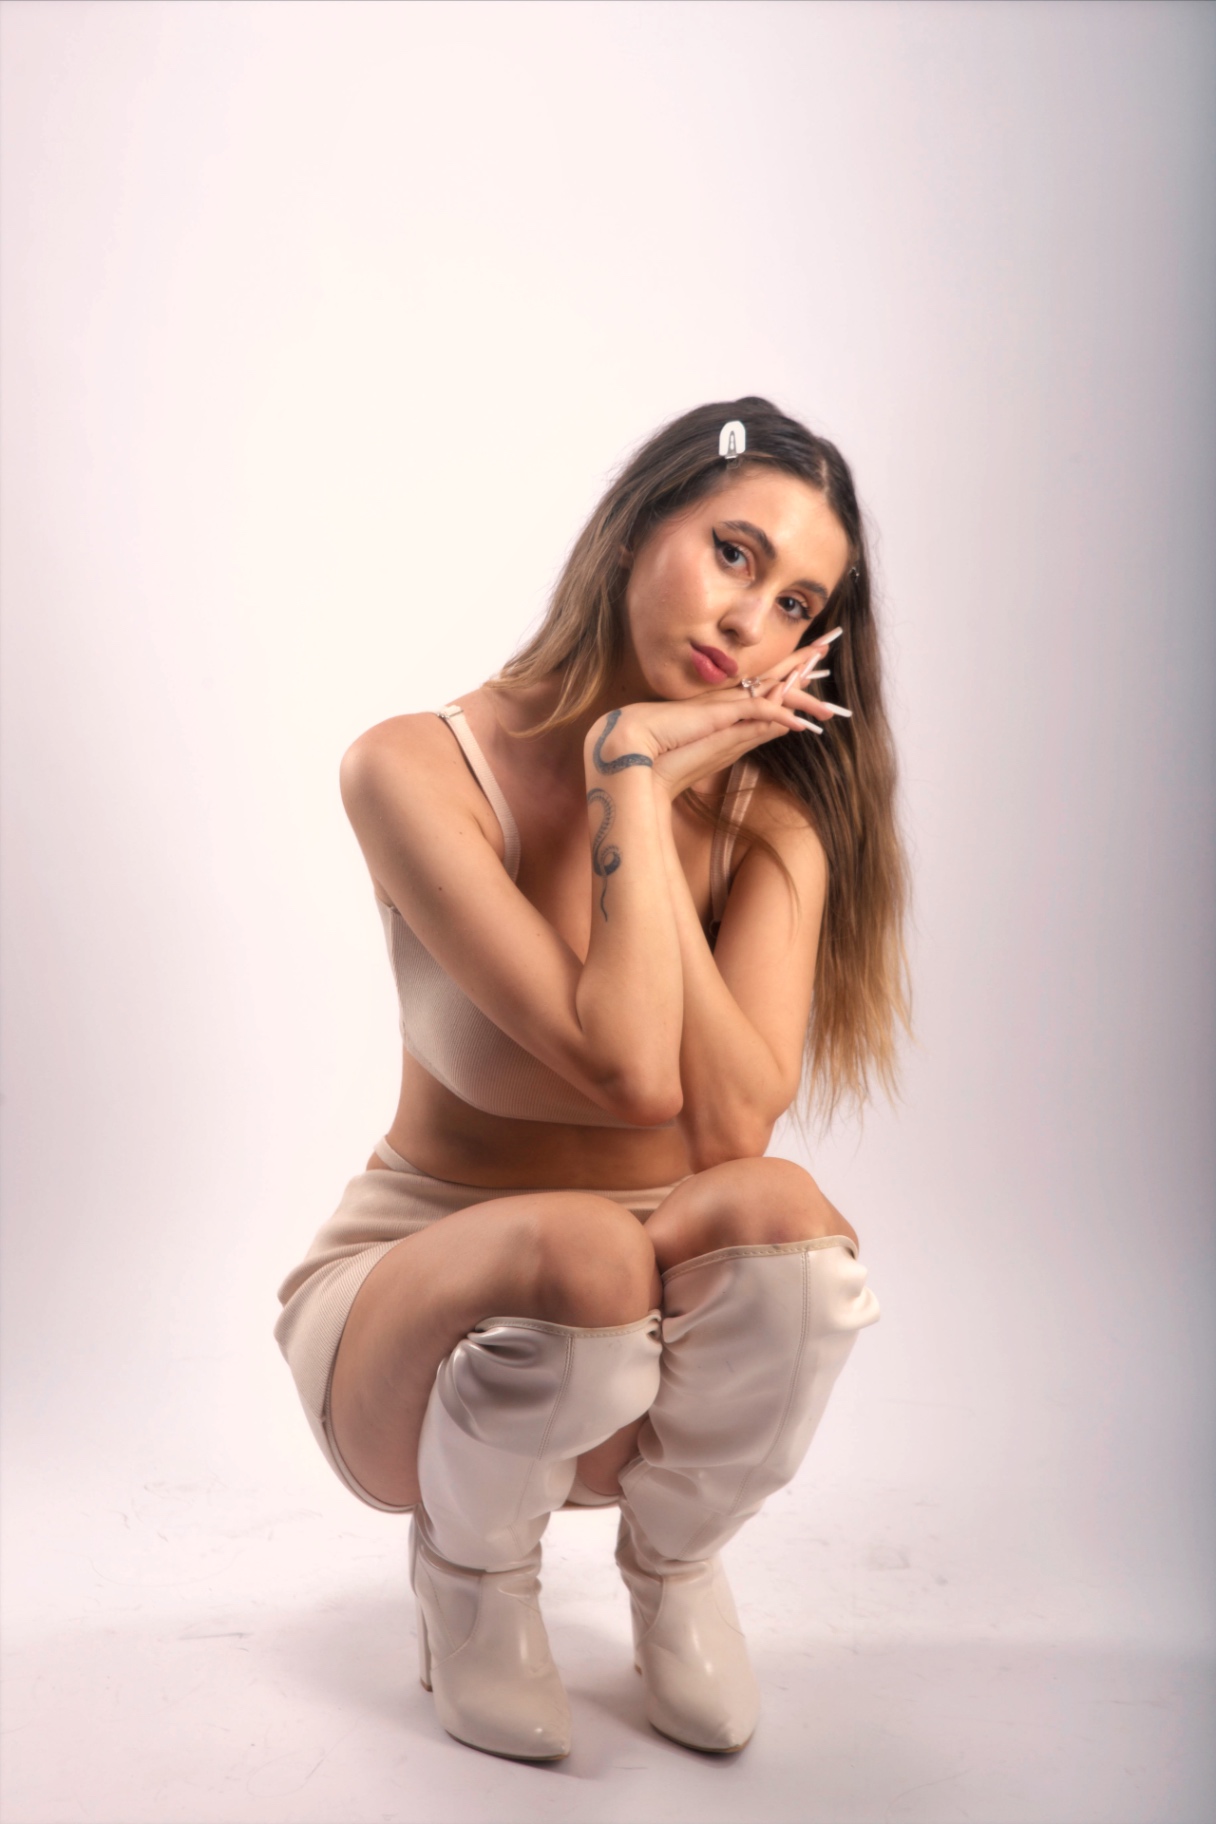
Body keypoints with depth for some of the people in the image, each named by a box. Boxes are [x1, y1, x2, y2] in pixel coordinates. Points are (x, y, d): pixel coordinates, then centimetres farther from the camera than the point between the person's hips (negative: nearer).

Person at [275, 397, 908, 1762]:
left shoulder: (771, 812, -7)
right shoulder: (419, 769, -17)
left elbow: (732, 1122, -23)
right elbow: (628, 1068, -28)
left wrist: (645, 779, -23)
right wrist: (632, 773, -23)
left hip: (659, 1331, 3)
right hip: (418, 1293, -2)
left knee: (777, 1214, -32)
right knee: (577, 1253, -37)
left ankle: (672, 1558, 0)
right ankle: (470, 1561, -1)